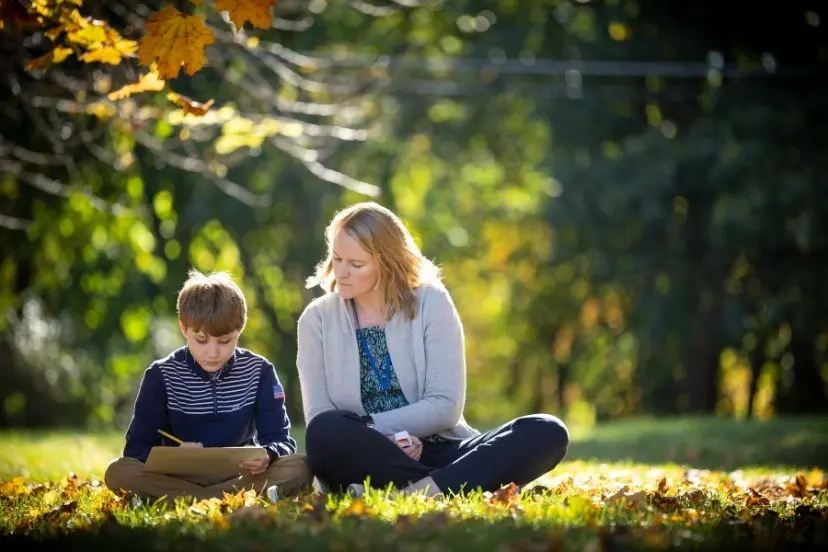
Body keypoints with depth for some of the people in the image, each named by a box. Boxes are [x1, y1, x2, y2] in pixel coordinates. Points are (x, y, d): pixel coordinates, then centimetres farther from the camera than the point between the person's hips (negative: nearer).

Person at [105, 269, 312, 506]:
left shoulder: (259, 371, -1)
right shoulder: (161, 376, -3)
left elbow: (281, 440, -4)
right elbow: (136, 449, -7)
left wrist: (268, 456, -30)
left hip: (241, 476, 1)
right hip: (178, 477, 0)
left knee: (300, 467, -27)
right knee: (118, 473, -28)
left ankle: (175, 499, -29)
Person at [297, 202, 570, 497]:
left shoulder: (431, 303, 2)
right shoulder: (317, 319, 6)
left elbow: (445, 407, -6)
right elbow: (319, 420, -4)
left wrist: (369, 427, -14)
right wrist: (373, 437, -20)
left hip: (439, 453, 1)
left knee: (548, 432, -23)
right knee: (326, 433, -35)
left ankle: (418, 491, -41)